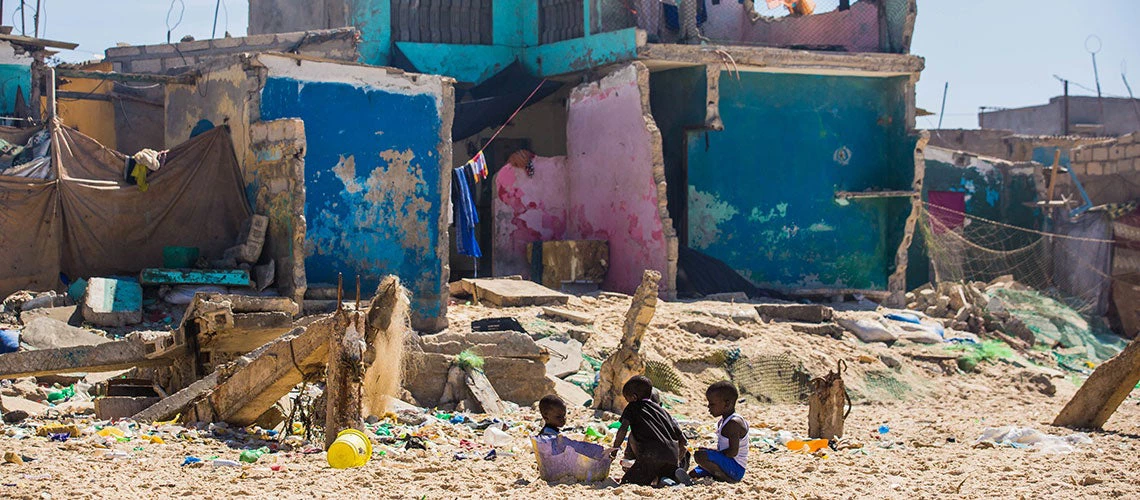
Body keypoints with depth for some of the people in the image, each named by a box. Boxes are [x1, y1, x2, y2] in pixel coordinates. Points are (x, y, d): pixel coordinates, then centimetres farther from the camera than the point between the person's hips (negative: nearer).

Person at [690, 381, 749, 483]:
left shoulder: (734, 423, -20)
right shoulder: (723, 422, 12)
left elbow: (733, 452, -27)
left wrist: (712, 452, -18)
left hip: (735, 468, -11)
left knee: (700, 455, -29)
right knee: (693, 473, 22)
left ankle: (725, 478, -18)